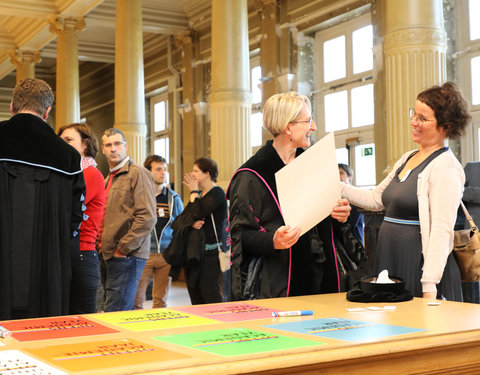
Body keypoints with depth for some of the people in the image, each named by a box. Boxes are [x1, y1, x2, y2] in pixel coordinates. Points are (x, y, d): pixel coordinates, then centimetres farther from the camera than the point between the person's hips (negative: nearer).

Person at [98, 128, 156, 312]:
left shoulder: (138, 174, -6)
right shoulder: (109, 178, 21)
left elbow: (147, 217, -15)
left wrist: (123, 249, -14)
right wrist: (101, 246, 14)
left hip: (127, 256, -8)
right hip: (107, 256, 8)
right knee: (124, 313, 12)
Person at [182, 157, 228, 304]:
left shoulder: (217, 193, -9)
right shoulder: (200, 194, 18)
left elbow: (197, 213, -22)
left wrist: (194, 191, -8)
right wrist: (191, 223, -11)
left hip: (210, 252, -9)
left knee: (209, 294, -11)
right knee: (195, 295, 9)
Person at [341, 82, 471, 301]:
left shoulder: (445, 168, -12)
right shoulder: (407, 159, 15)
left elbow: (442, 231, -18)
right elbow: (376, 199, 19)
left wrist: (430, 285, -22)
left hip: (419, 266, -8)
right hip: (391, 264, 8)